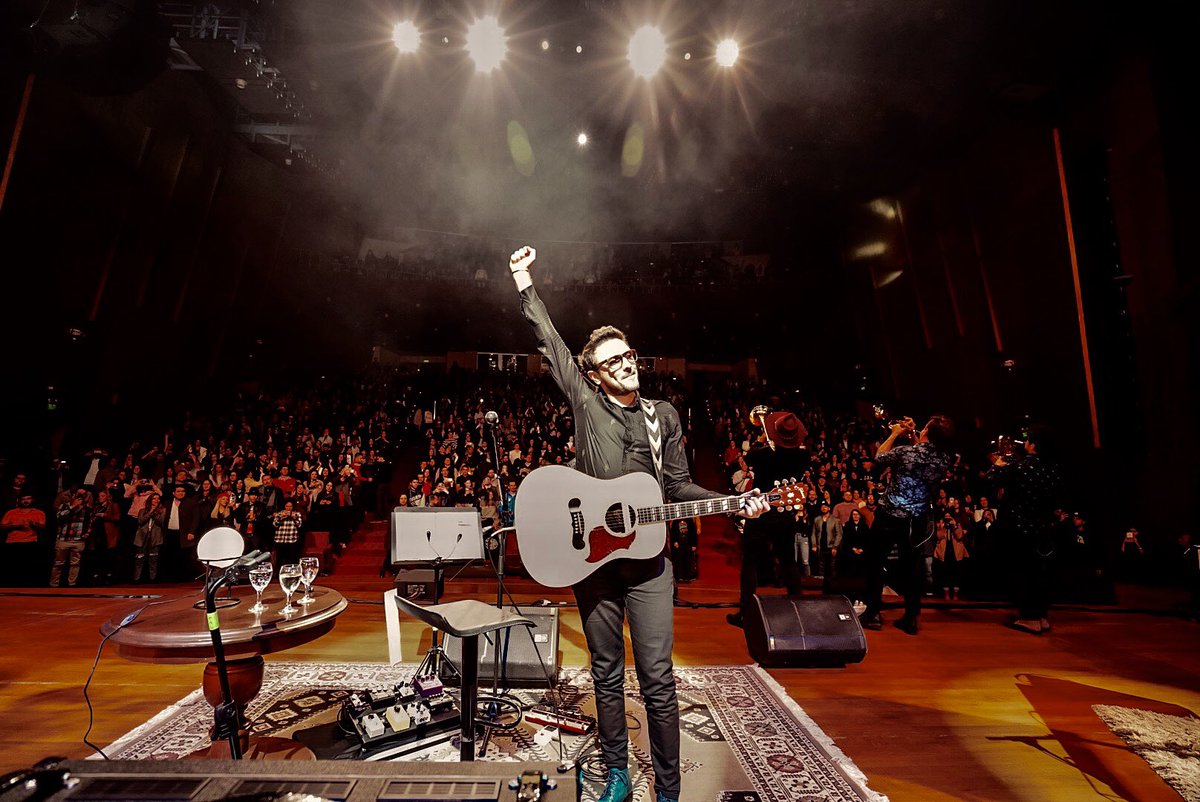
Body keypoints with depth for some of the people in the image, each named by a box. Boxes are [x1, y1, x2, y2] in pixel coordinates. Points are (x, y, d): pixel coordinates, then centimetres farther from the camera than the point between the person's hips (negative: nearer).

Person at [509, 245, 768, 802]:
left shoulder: (664, 416, 8)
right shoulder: (585, 401, 3)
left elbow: (678, 488, 9)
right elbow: (549, 342, 5)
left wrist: (734, 505, -3)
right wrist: (525, 282, 9)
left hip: (647, 559, 1)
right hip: (591, 555, 0)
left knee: (658, 680, 2)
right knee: (607, 675, 14)